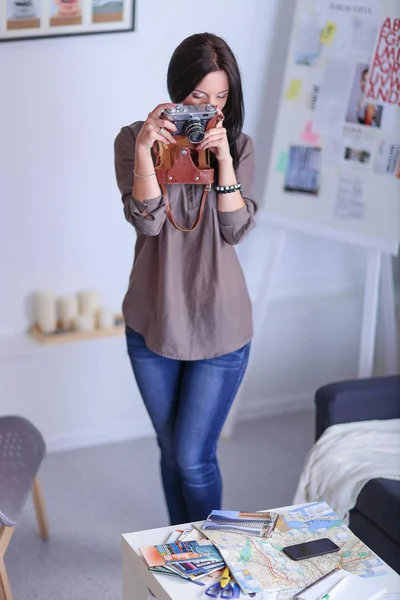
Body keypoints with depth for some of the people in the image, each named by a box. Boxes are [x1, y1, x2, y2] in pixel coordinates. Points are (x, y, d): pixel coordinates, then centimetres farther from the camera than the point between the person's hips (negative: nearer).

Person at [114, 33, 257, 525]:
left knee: (194, 459, 0)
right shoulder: (134, 140, -5)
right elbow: (147, 221, -16)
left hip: (220, 327, -1)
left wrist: (223, 158, -21)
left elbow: (236, 229, -11)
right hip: (153, 323, 1)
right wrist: (144, 149, -27)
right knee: (171, 451, 17)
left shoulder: (238, 147, -2)